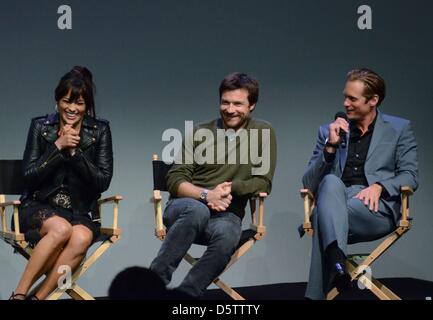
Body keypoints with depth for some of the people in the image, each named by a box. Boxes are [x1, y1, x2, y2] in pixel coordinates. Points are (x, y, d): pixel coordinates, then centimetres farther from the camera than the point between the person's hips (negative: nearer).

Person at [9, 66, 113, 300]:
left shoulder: (100, 131, 4)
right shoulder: (40, 127, 4)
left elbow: (103, 181, -2)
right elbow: (29, 176, -2)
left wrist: (74, 151, -13)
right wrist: (58, 147, -13)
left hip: (80, 211, 1)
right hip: (39, 207, -1)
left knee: (82, 237, -34)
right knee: (61, 228, -36)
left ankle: (39, 297, -27)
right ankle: (19, 294, -29)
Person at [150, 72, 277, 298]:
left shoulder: (263, 133, 7)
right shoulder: (200, 133, 8)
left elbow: (263, 183, 3)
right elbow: (175, 180, 2)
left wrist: (231, 187, -14)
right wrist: (205, 195, -16)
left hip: (226, 215, 0)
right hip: (184, 208, 0)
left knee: (227, 234, -37)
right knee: (198, 210, -38)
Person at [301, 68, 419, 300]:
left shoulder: (399, 129, 17)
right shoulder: (330, 131, 21)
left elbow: (410, 177, 7)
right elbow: (309, 184, 14)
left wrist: (379, 186, -14)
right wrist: (331, 146, 0)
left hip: (376, 206, -2)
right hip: (335, 199, 2)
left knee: (325, 214, -34)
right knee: (331, 182, -36)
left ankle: (316, 295, -37)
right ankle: (337, 262, -55)